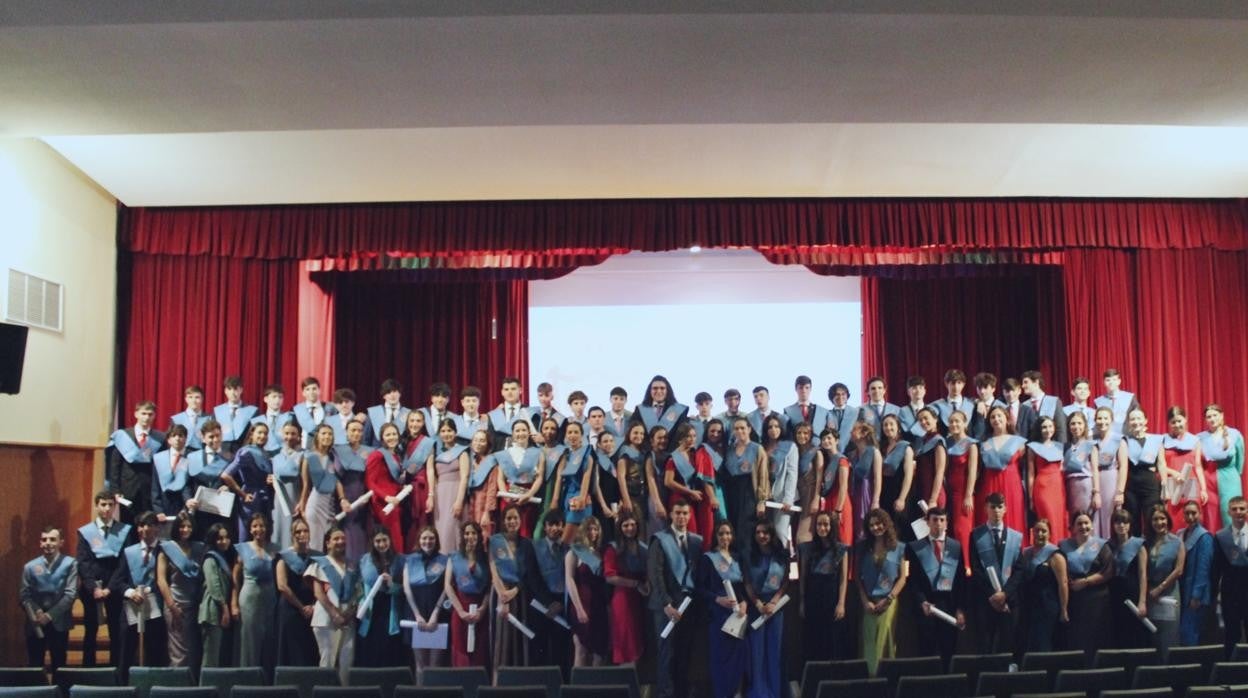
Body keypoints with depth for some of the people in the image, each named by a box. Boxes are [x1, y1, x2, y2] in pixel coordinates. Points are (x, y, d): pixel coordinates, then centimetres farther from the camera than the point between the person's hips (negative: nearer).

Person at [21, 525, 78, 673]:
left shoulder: (70, 563, -4)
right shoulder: (30, 566, 3)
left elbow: (71, 594, -9)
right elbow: (24, 595, 0)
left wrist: (50, 615, -14)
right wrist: (35, 613, -16)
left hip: (59, 622, -2)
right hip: (35, 623, 2)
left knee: (59, 665, 5)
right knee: (34, 665, 5)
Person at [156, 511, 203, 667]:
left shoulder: (199, 548, 10)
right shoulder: (167, 548, 0)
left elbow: (203, 577, 7)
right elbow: (161, 579, -6)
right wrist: (171, 605, -12)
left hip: (195, 604, 4)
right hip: (176, 604, -4)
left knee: (195, 650, 7)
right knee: (179, 652, -4)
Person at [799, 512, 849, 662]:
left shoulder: (841, 549, 2)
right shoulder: (807, 548, 5)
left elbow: (843, 579, -1)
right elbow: (802, 577, 5)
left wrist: (841, 603, -8)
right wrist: (802, 602, 0)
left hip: (832, 598, -1)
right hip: (812, 598, 1)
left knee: (833, 642, 2)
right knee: (812, 643, 4)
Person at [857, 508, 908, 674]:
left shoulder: (899, 547, 4)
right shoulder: (863, 547, 9)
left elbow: (903, 578, 2)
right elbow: (858, 577, 6)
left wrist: (888, 599, -7)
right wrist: (865, 601, -4)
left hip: (889, 603, -2)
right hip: (869, 603, 2)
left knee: (885, 642, -3)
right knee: (870, 644, 1)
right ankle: (870, 676, 6)